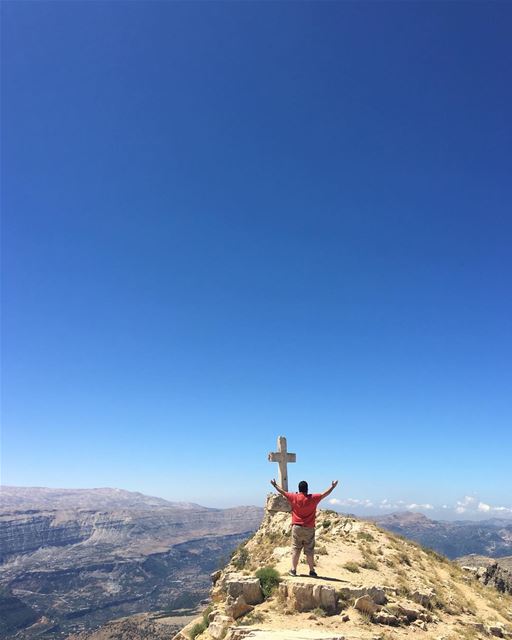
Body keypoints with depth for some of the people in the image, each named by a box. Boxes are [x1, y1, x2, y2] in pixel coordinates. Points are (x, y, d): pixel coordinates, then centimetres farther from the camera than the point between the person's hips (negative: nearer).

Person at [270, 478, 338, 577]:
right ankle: (312, 571, 11)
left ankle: (293, 570, 11)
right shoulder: (313, 498, -9)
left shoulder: (294, 497, -5)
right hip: (309, 529, -1)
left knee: (295, 549, 8)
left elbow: (282, 492, 7)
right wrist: (333, 486, 13)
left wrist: (275, 485, 22)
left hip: (296, 527, 1)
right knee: (309, 551, 6)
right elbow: (325, 494, 0)